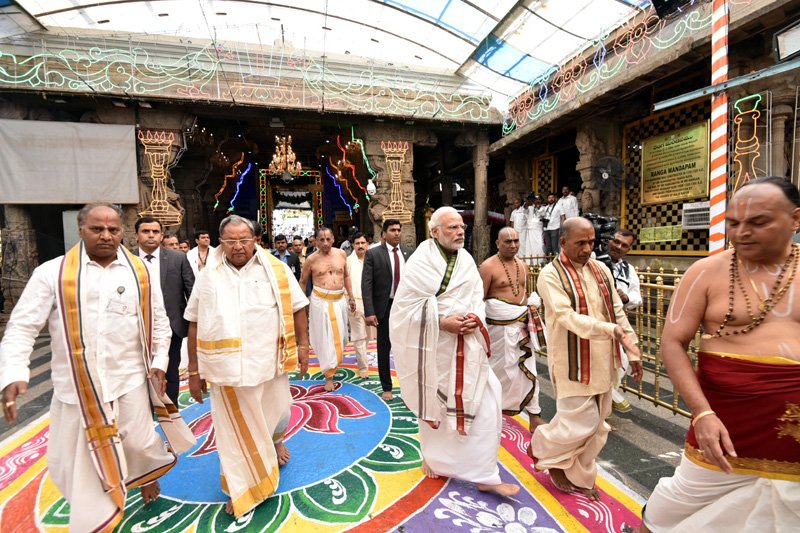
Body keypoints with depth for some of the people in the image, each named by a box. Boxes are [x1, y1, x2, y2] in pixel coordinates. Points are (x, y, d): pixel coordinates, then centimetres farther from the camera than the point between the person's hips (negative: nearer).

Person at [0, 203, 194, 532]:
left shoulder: (140, 272, 0)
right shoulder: (52, 273, -4)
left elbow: (159, 322, 6)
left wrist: (159, 361, -1)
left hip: (130, 380, 0)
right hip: (76, 385, 0)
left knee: (139, 444, 11)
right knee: (75, 459, 13)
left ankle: (148, 475, 46)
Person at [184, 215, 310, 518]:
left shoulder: (276, 270, -4)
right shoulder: (208, 276, -1)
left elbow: (297, 308, 2)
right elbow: (194, 324, 2)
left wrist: (302, 345, 0)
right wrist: (194, 370, 4)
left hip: (269, 362, 1)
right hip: (227, 367, 0)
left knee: (277, 413, 19)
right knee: (235, 429, 12)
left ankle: (275, 440, 55)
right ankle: (242, 489, 34)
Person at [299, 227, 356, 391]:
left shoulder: (341, 254, 2)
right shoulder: (311, 259, -5)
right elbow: (302, 282, 5)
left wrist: (351, 297, 11)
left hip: (340, 300, 3)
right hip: (320, 301, -3)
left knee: (339, 335, 13)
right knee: (324, 337, 2)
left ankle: (333, 363, 42)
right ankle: (329, 374, 15)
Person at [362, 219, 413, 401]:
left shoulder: (409, 253, 4)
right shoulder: (373, 254, -6)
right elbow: (366, 284, -10)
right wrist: (369, 312, -16)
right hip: (385, 307, -2)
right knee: (384, 349, 11)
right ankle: (386, 387, 29)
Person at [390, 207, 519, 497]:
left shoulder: (467, 261, 5)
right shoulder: (420, 262, -11)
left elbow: (476, 298, 9)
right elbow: (406, 304, -14)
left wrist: (474, 318, -13)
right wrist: (442, 322, -21)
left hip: (466, 346, 5)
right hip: (434, 346, -5)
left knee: (483, 404, 6)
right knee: (434, 404, 10)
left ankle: (485, 475, 25)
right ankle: (434, 458, 34)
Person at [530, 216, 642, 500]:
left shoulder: (601, 269, 6)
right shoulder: (550, 275, -14)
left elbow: (618, 312, 10)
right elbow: (567, 317, -24)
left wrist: (632, 350, 9)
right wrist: (610, 330, -34)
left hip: (603, 361, 7)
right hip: (573, 363, -6)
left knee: (596, 425, 14)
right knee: (581, 421, -1)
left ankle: (579, 476, 35)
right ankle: (542, 448, 28)